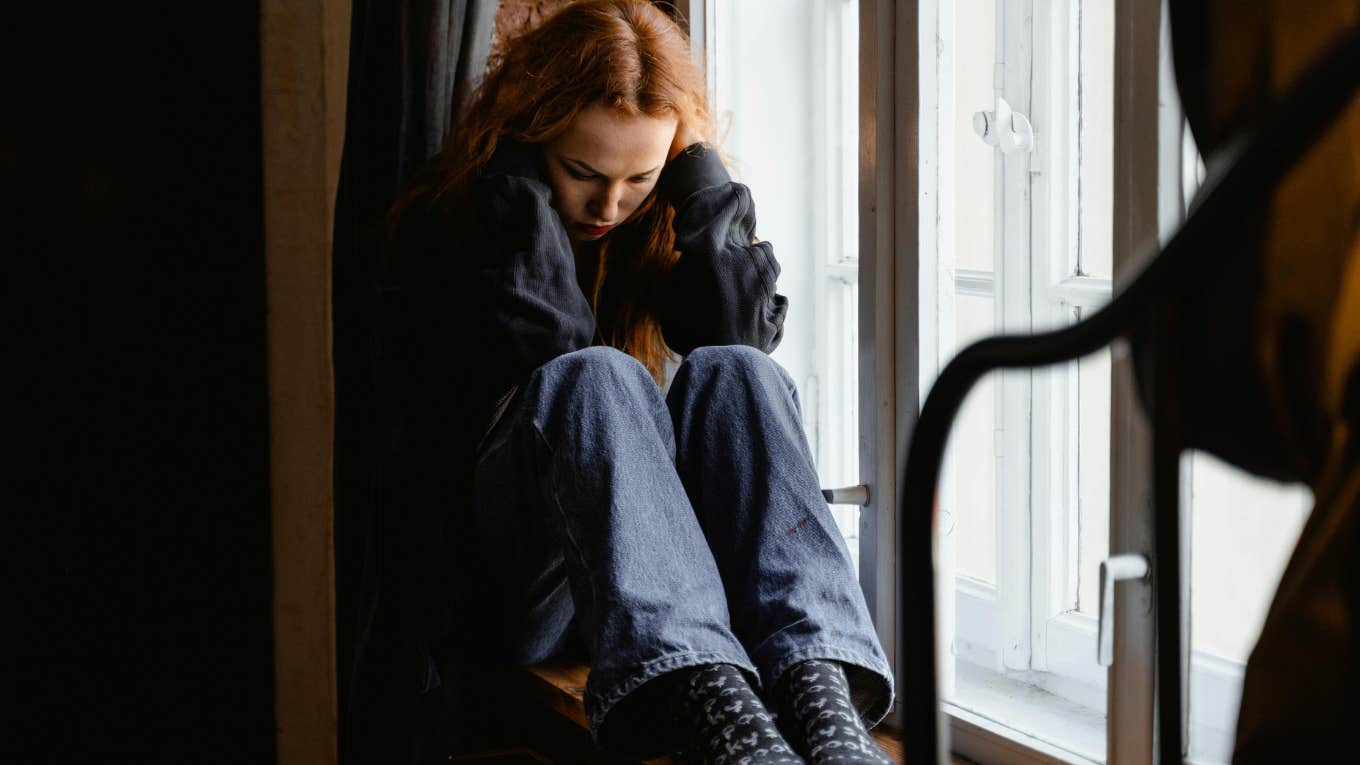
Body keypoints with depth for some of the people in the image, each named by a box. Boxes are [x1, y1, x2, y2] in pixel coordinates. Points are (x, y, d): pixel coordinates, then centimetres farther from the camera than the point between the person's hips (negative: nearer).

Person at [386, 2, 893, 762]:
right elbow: (541, 349, -17)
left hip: (665, 545, 3)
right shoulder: (444, 222, 0)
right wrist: (515, 178, -13)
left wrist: (697, 163, -7)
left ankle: (819, 688, -49)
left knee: (730, 373, -26)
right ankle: (708, 700, -58)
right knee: (593, 378, -33)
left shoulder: (668, 222, 11)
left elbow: (745, 333, -9)